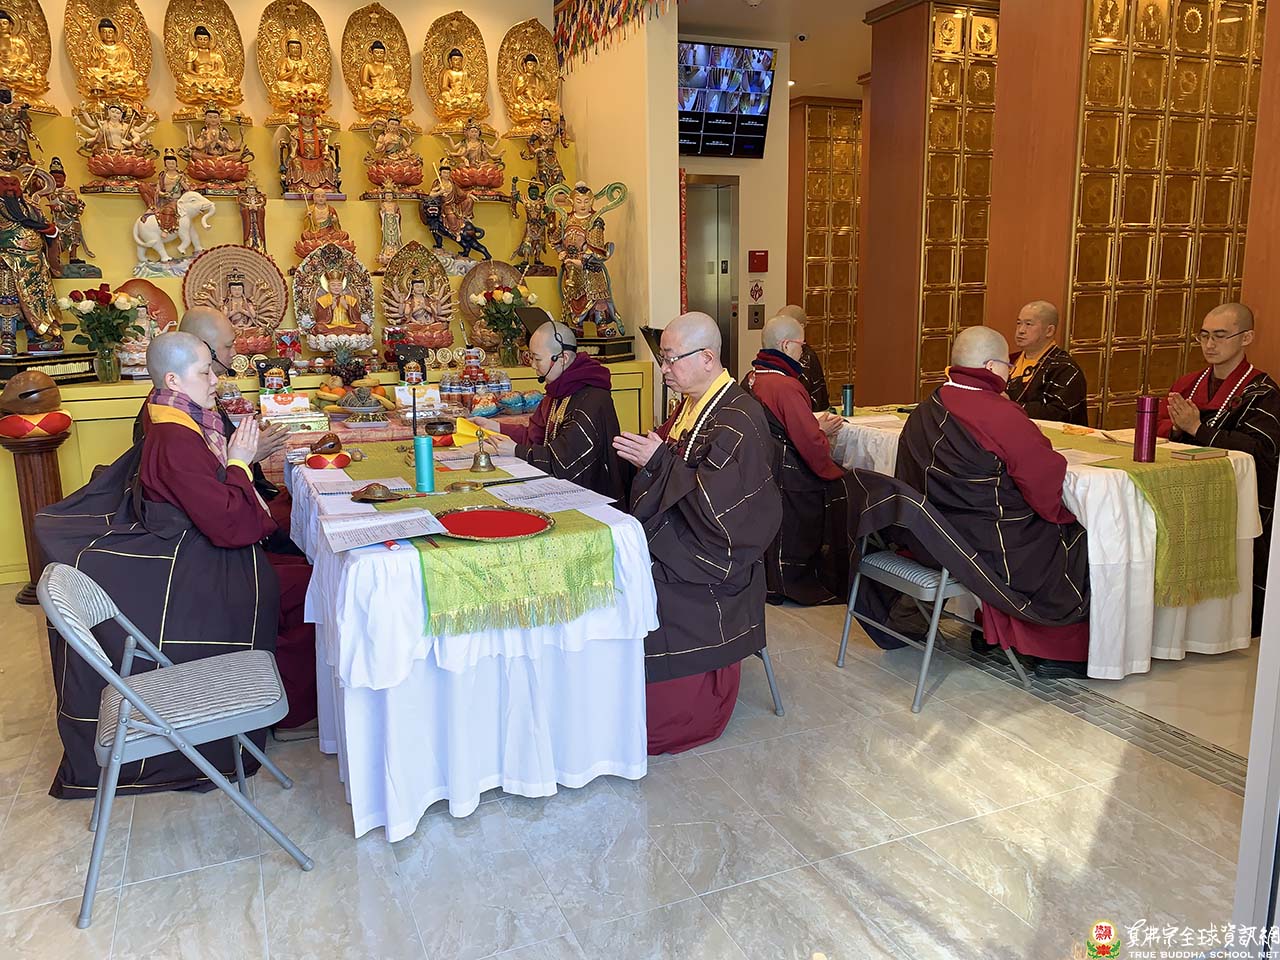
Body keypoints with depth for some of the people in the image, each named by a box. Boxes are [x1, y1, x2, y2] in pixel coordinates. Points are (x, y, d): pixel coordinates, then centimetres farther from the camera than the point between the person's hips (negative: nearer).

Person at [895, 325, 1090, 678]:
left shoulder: (923, 412, 3)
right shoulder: (1001, 415, -21)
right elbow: (1047, 489, -18)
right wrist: (1065, 515, 2)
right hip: (985, 548, -8)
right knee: (1079, 541, 14)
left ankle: (991, 629, 33)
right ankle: (1064, 654, 25)